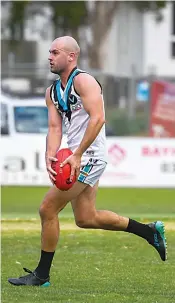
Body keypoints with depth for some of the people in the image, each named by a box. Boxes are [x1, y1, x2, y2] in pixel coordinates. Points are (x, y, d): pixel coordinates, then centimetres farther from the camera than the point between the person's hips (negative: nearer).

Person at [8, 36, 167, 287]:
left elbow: (97, 118, -22)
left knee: (48, 209, -9)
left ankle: (41, 274, 0)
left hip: (89, 156, -10)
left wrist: (77, 155, -25)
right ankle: (149, 231, 23)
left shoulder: (83, 81, -12)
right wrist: (50, 156, -11)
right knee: (86, 218, 13)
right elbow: (55, 127, 9)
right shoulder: (52, 91, 14)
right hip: (77, 157, 10)